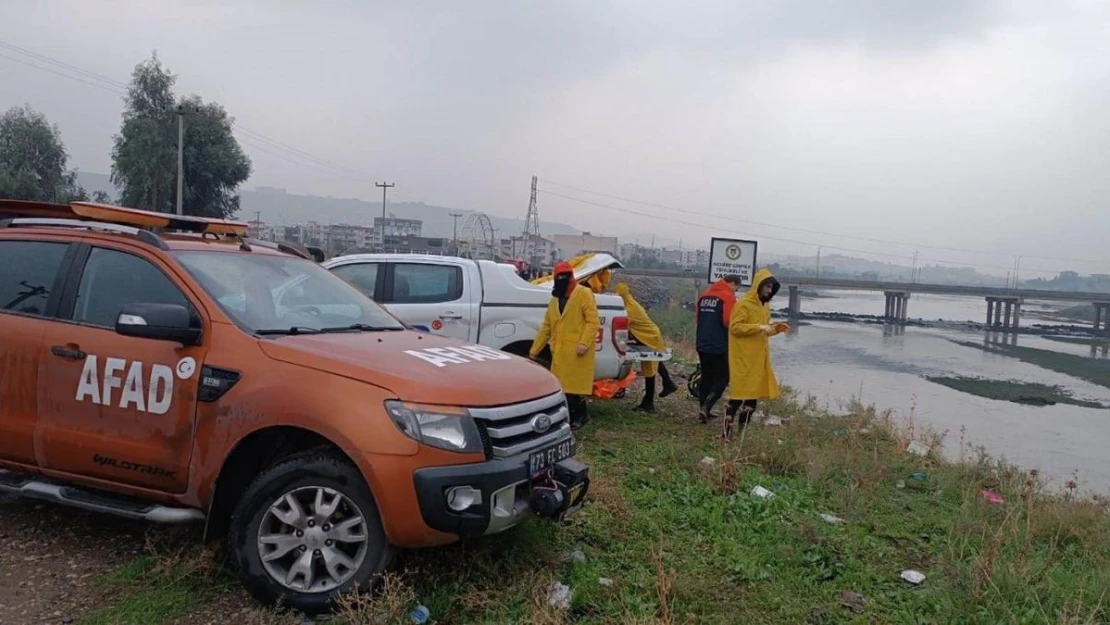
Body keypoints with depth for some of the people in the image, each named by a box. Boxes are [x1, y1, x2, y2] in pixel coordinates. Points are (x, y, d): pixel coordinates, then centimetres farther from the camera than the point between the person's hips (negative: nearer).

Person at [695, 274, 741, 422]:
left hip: (702, 344, 7)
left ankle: (703, 410, 17)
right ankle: (705, 407, -12)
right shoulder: (728, 296, -11)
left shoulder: (704, 295, 12)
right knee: (722, 378, 2)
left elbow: (697, 318, 16)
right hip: (720, 345, -7)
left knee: (706, 377, 15)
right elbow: (729, 321, -18)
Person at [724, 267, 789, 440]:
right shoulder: (743, 304, -11)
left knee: (754, 392, 10)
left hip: (758, 357, 9)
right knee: (740, 392, -8)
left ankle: (744, 429, 19)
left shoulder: (765, 305, 16)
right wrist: (759, 327, -23)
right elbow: (735, 327, -18)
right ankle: (727, 430, -3)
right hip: (743, 358, -8)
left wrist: (775, 329, 6)